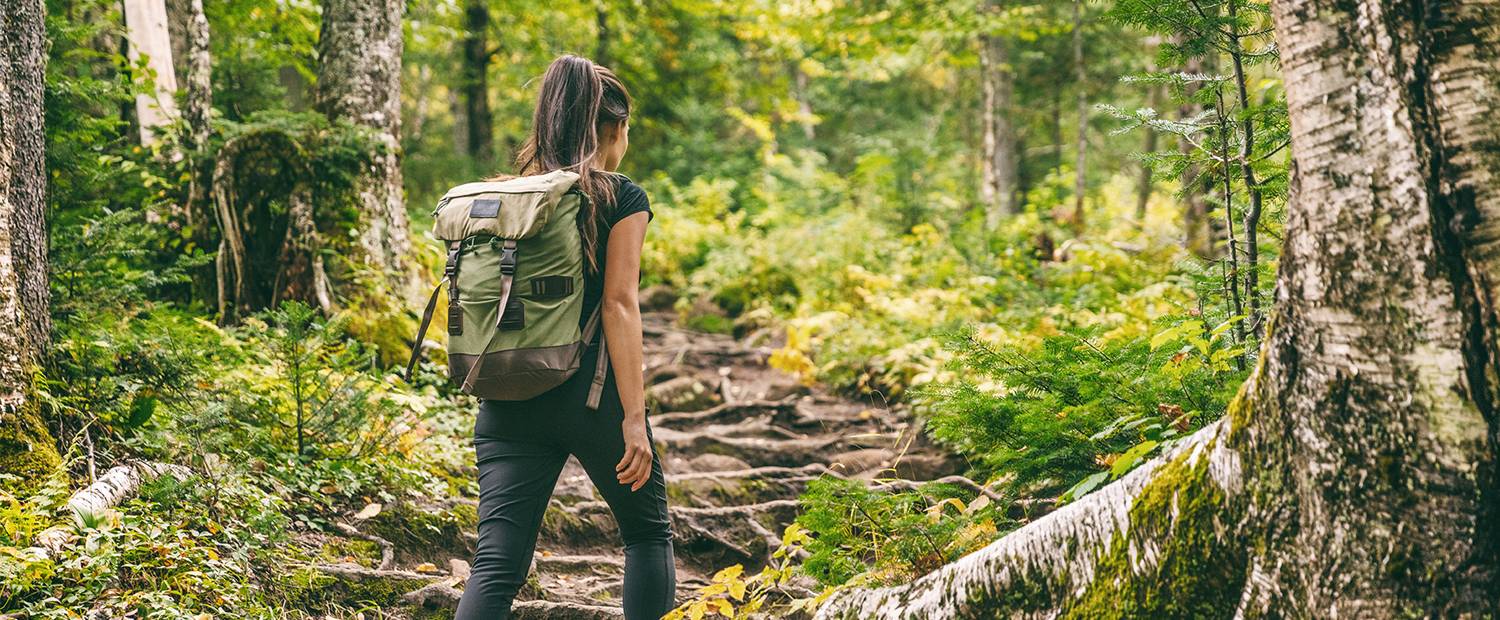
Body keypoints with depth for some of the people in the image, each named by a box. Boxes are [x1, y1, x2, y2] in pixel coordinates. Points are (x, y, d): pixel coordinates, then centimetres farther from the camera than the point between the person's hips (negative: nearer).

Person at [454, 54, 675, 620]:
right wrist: (634, 418, -13)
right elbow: (619, 304, -11)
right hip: (591, 394, -4)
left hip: (509, 400, 4)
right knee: (648, 532, 18)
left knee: (496, 562, -1)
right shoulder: (622, 198, -3)